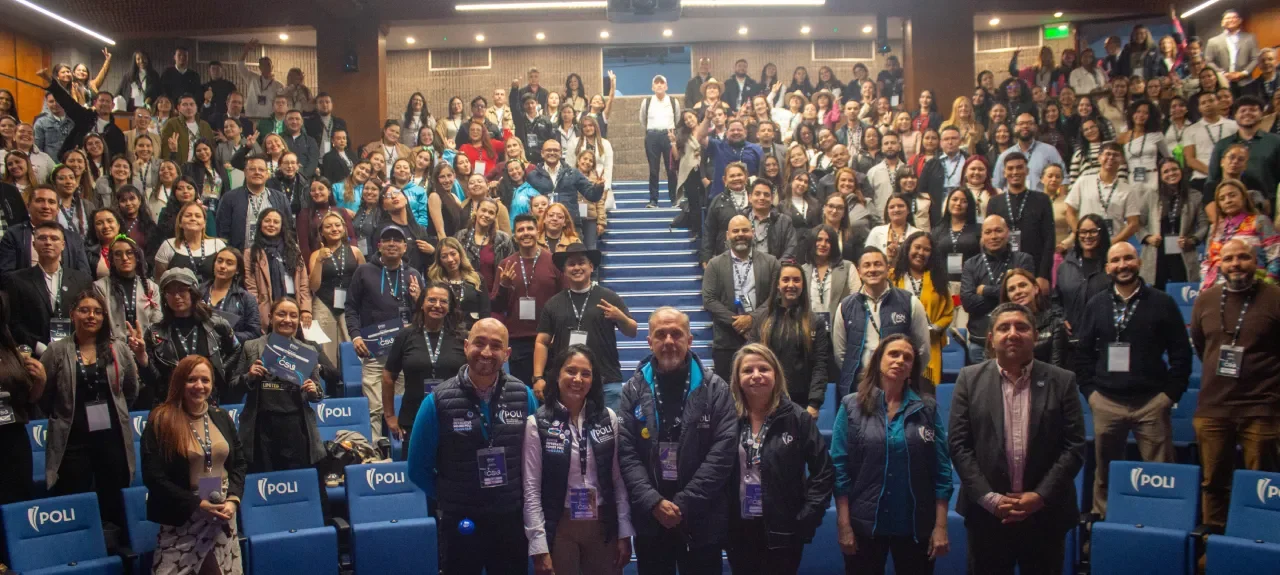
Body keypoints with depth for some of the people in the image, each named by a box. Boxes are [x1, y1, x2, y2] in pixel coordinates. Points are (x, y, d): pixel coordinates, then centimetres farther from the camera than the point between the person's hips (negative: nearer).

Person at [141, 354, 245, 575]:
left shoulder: (222, 417, 8)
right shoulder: (161, 420, -7)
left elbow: (239, 463, 11)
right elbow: (153, 476, -11)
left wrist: (233, 499, -6)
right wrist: (198, 503, -15)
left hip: (223, 515, 4)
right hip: (182, 520, -4)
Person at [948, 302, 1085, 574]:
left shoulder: (1062, 381, 3)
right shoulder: (970, 379, 2)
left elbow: (1074, 446, -2)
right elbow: (958, 444, -3)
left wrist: (1040, 496, -12)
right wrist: (990, 499, -11)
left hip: (1046, 516, 0)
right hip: (987, 514, 0)